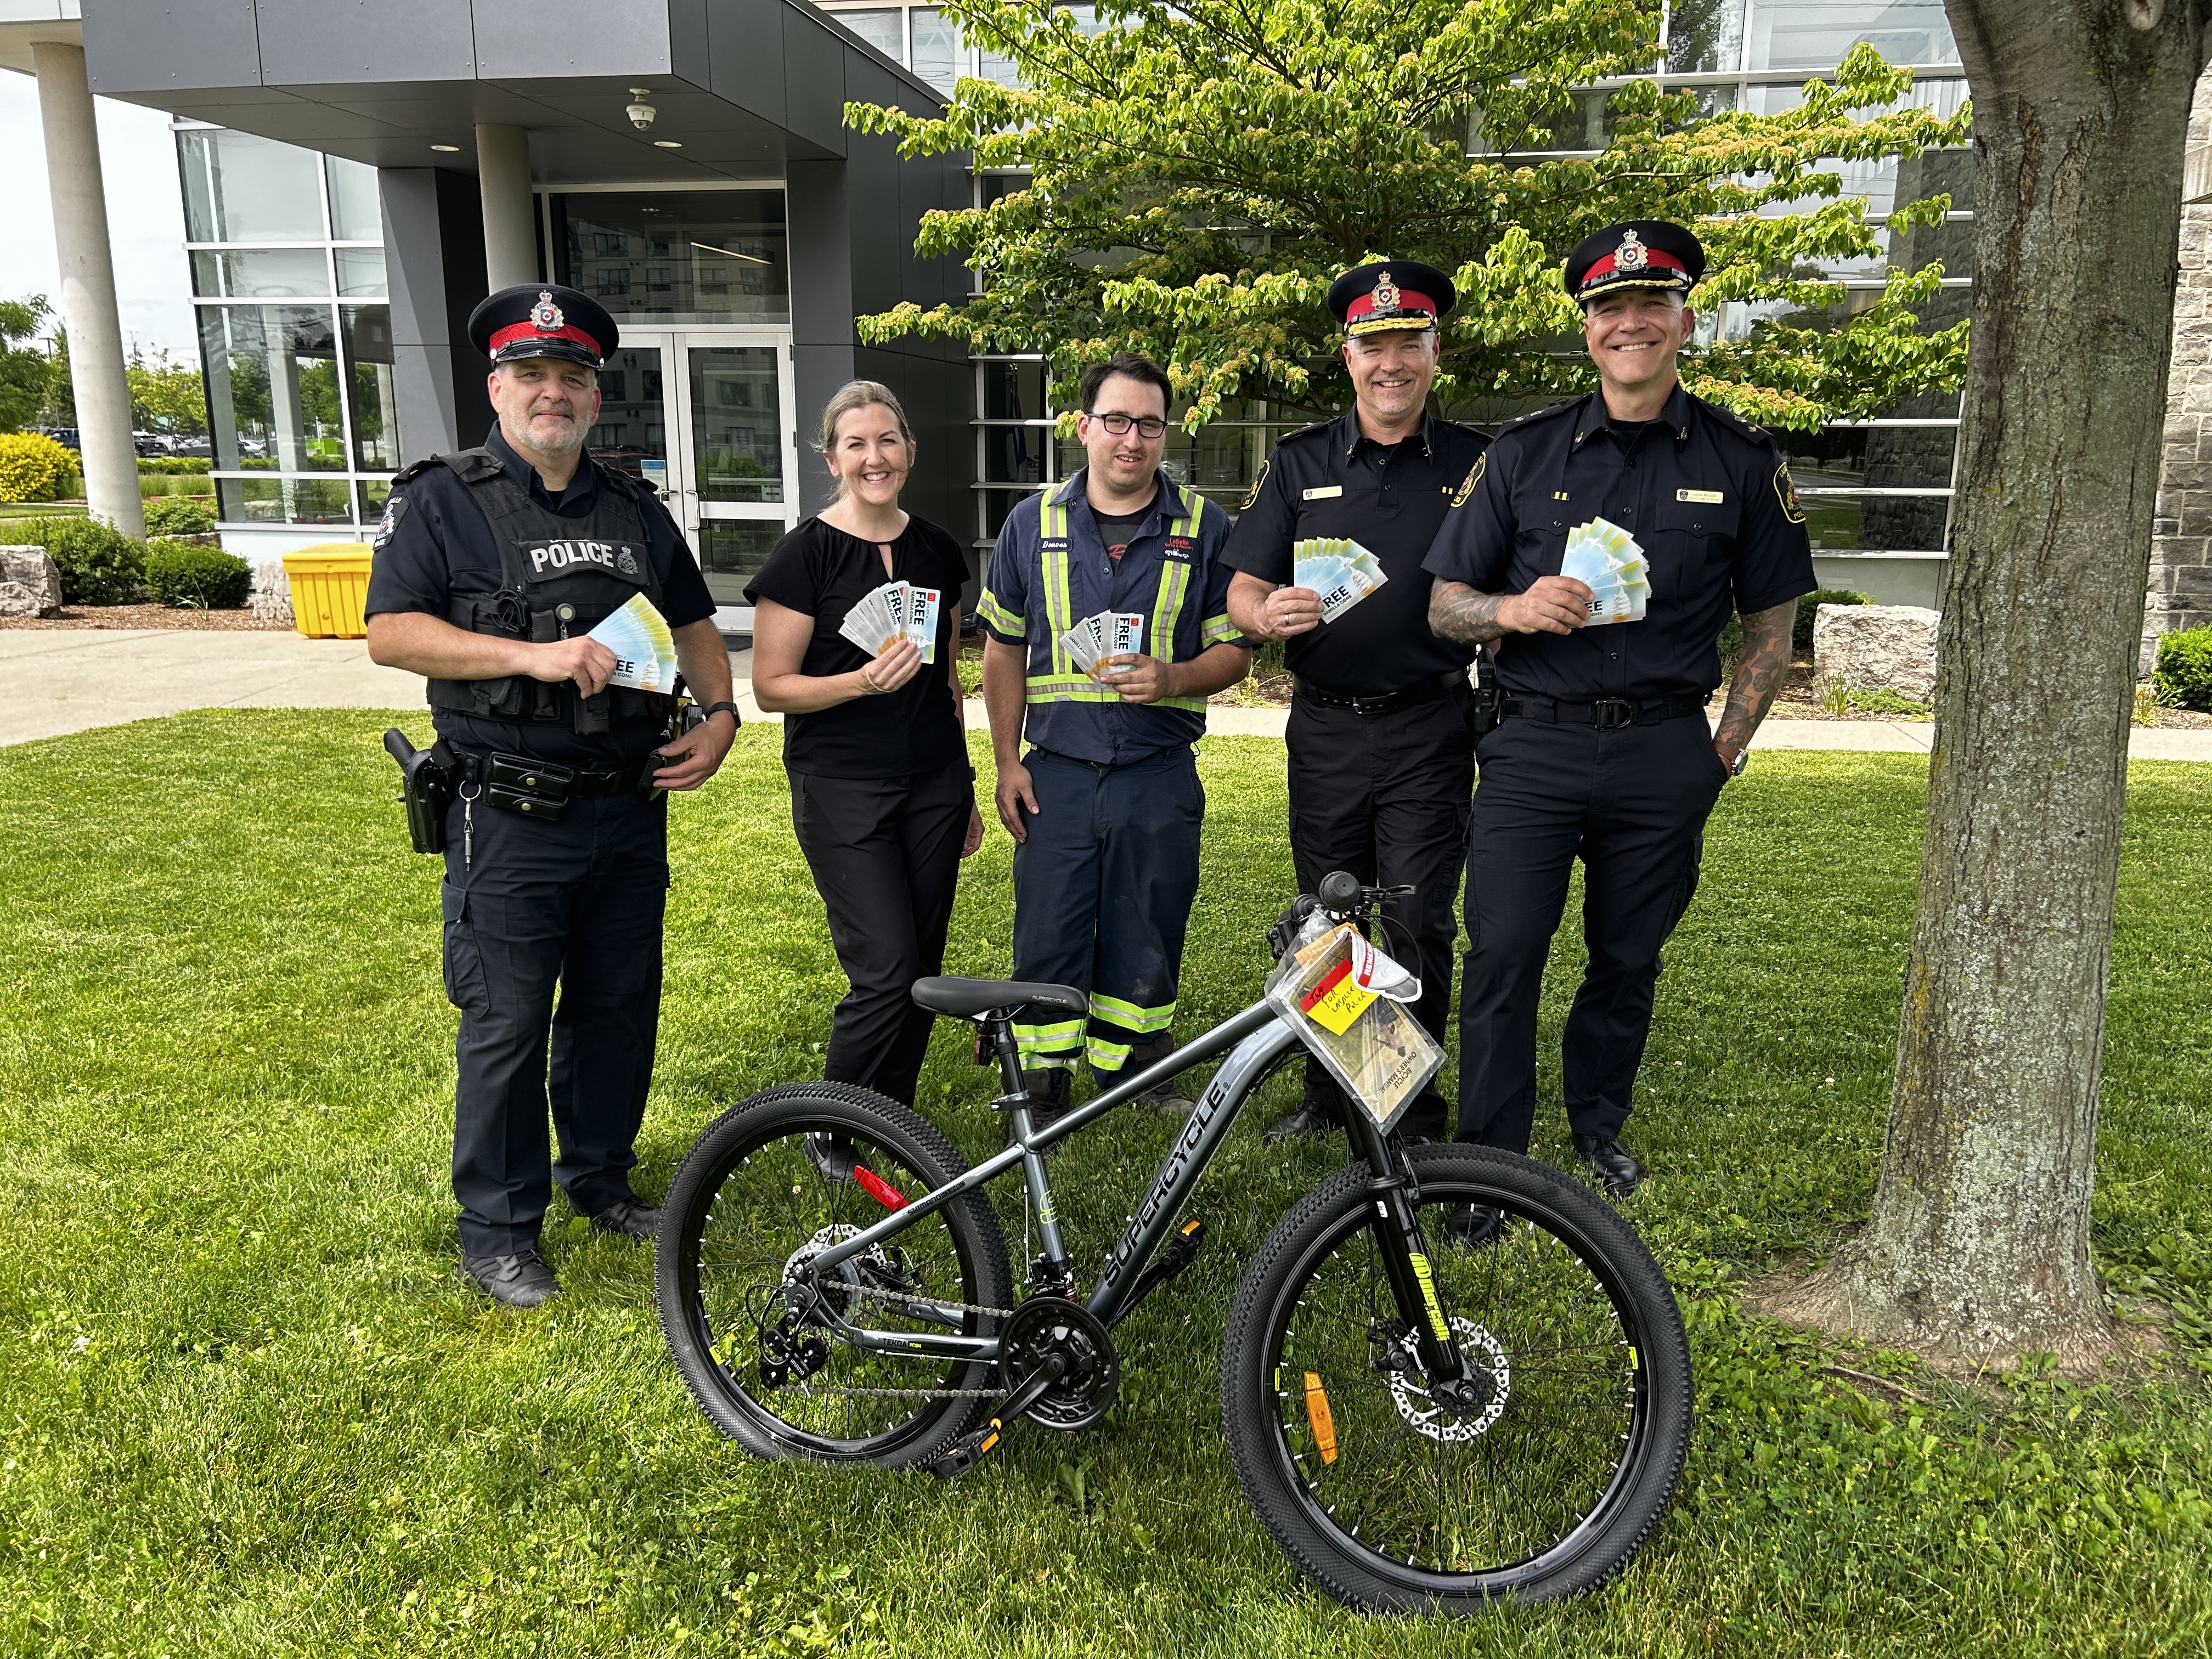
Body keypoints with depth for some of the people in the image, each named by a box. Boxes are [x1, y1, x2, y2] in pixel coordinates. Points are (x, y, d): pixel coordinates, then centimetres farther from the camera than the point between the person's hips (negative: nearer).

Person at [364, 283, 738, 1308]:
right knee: (507, 1025, 1)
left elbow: (693, 624, 21)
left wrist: (719, 714, 3)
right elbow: (390, 633, -11)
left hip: (630, 810, 5)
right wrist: (534, 655, -21)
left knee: (620, 1004, 14)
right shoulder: (441, 501, -2)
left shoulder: (634, 511, 14)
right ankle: (498, 1232, 16)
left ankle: (601, 1179, 34)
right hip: (510, 818, -5)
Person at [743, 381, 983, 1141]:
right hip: (842, 789, -5)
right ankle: (832, 1131, 11)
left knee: (923, 968, 7)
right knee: (886, 972, -11)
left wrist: (967, 790, 18)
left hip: (934, 785, 5)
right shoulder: (805, 553, -7)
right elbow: (770, 686, -7)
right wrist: (862, 681, -23)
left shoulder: (937, 550, 9)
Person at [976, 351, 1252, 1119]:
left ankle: (1141, 1074, 28)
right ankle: (1041, 1090, 19)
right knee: (1047, 939, 4)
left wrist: (1172, 678, -17)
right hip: (1056, 774, 1)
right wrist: (1007, 762, 4)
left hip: (1160, 775, 0)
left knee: (1146, 942, 9)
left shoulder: (1205, 527, 2)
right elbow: (1004, 650, 10)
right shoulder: (1033, 522, 5)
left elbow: (1235, 651, 4)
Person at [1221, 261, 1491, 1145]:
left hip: (1429, 730, -2)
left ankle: (1416, 1110, 13)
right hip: (1325, 729, 2)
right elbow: (1241, 590, 4)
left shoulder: (1474, 463, 5)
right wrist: (1268, 615, -20)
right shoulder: (1299, 462, 8)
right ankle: (1326, 1095, 24)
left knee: (1417, 924, -2)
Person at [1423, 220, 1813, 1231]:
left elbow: (1770, 625, 11)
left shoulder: (1742, 462, 6)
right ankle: (1488, 1168, 6)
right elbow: (1443, 603, 6)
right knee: (1502, 957, -5)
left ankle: (1598, 1129, 33)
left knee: (1628, 959, 11)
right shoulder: (1525, 453, 5)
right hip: (1534, 741, -1)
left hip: (1665, 752, 1)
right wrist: (1516, 610, -15)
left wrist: (1728, 749, 4)